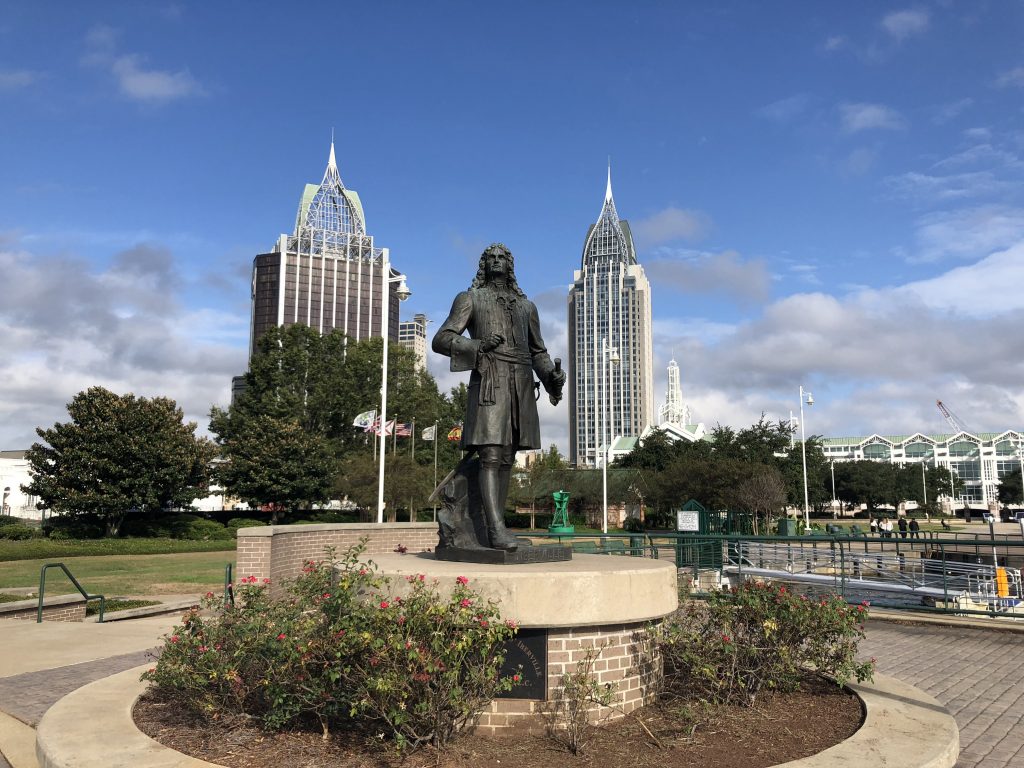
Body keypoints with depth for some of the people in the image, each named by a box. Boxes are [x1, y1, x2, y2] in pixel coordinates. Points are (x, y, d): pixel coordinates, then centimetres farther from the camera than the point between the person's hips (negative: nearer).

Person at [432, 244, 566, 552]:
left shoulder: (526, 305, 23)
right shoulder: (470, 299, 10)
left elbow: (538, 350, 26)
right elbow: (440, 340, 2)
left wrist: (552, 376, 5)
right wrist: (478, 346, -13)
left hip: (521, 385, 5)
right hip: (489, 382, -5)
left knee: (507, 458, 4)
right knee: (491, 456, -15)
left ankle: (493, 524, 7)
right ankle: (496, 528, -19)